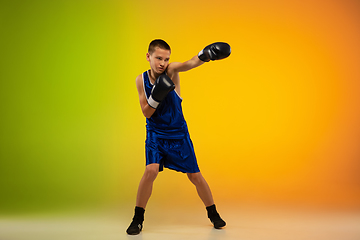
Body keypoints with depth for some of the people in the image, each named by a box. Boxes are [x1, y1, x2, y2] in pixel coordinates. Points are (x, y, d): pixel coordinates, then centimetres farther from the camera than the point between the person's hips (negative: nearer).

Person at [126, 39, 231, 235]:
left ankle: (213, 213, 29)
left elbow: (189, 64, -37)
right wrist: (156, 96, -26)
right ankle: (138, 218, -2)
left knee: (195, 176, 5)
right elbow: (146, 113, -8)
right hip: (155, 134, 1)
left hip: (178, 134, 0)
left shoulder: (171, 70, -14)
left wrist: (204, 55, -58)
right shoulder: (141, 80, -7)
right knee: (151, 170, -20)